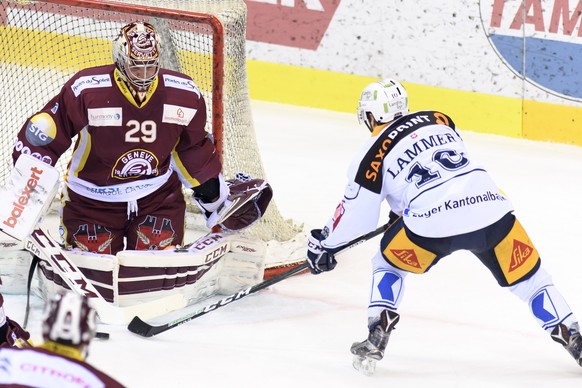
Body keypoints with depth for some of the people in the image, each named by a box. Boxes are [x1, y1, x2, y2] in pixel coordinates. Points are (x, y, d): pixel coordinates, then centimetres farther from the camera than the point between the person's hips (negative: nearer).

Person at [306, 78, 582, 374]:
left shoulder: (374, 153, 11)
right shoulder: (439, 120, 23)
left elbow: (356, 213, 17)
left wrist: (324, 243, 35)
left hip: (433, 225, -3)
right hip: (490, 207, 3)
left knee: (389, 263, 25)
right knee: (528, 277, 19)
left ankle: (377, 335, 12)